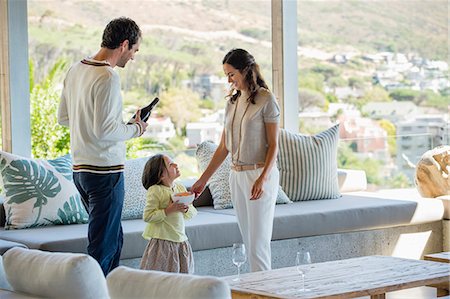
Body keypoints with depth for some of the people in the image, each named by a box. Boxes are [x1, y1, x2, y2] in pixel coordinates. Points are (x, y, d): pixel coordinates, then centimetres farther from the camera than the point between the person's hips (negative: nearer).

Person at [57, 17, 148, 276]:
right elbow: (103, 130, -22)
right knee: (103, 246, -3)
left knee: (115, 238, 20)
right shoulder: (108, 77, -18)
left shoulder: (76, 70, 10)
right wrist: (135, 129, -6)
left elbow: (63, 117, 18)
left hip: (80, 168, 9)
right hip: (105, 170, -9)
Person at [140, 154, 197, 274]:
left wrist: (186, 209, -10)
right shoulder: (155, 190, -10)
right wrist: (169, 210, -21)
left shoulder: (181, 188, 8)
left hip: (181, 239, 6)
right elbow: (147, 216, -16)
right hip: (162, 240, -6)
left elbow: (193, 213, 12)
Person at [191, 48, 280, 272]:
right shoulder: (232, 101, 12)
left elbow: (273, 145, -10)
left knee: (258, 239, -8)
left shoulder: (266, 100, -8)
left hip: (260, 174, -7)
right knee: (248, 239, 8)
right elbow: (224, 146, 15)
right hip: (236, 175, 7)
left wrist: (262, 179, -22)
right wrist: (203, 179, 12)